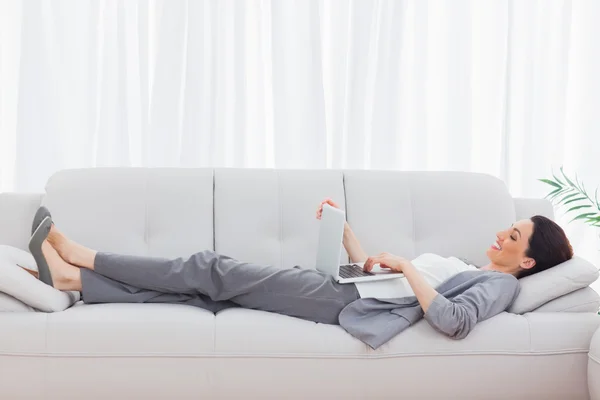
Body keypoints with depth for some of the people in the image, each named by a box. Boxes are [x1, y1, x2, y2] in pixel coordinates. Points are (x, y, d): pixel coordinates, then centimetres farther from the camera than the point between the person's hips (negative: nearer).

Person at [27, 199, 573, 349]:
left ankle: (81, 257, -2)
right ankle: (74, 277, -3)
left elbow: (453, 320, -25)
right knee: (204, 292, -3)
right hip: (338, 286, 8)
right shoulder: (462, 266, 28)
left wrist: (406, 267, -16)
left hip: (343, 302, -8)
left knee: (214, 271, -11)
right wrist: (343, 226, 21)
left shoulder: (500, 286, 0)